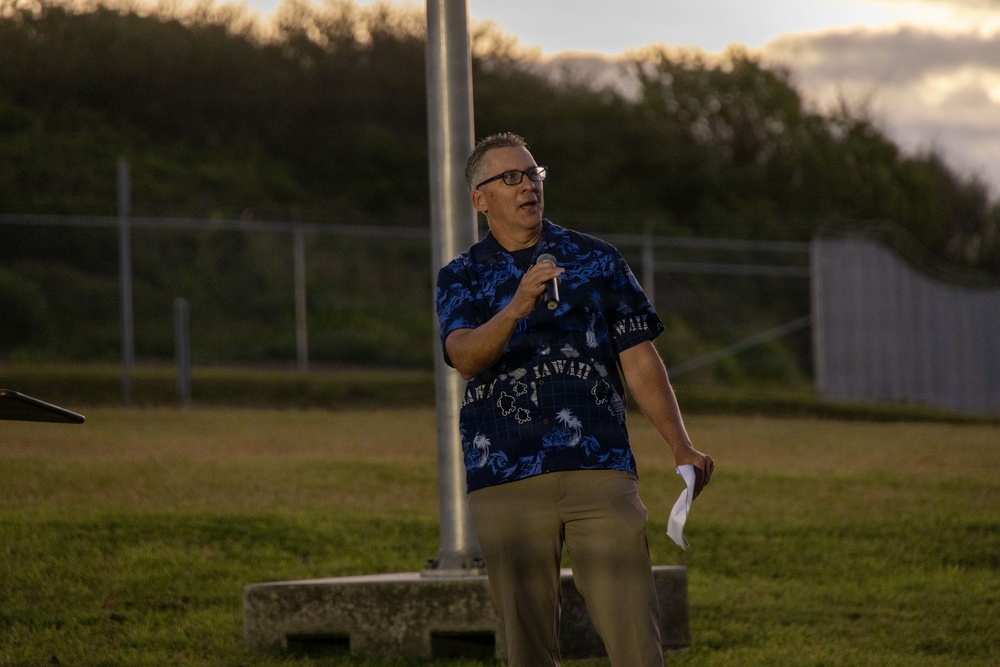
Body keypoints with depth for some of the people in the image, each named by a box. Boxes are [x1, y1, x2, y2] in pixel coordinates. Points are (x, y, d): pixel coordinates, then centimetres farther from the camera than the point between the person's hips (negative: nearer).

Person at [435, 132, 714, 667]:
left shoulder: (596, 260, 13)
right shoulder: (461, 278, 9)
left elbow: (640, 362, 10)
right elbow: (465, 357, -11)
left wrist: (682, 448, -2)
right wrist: (517, 307, -30)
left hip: (601, 472, 0)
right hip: (506, 482, 0)